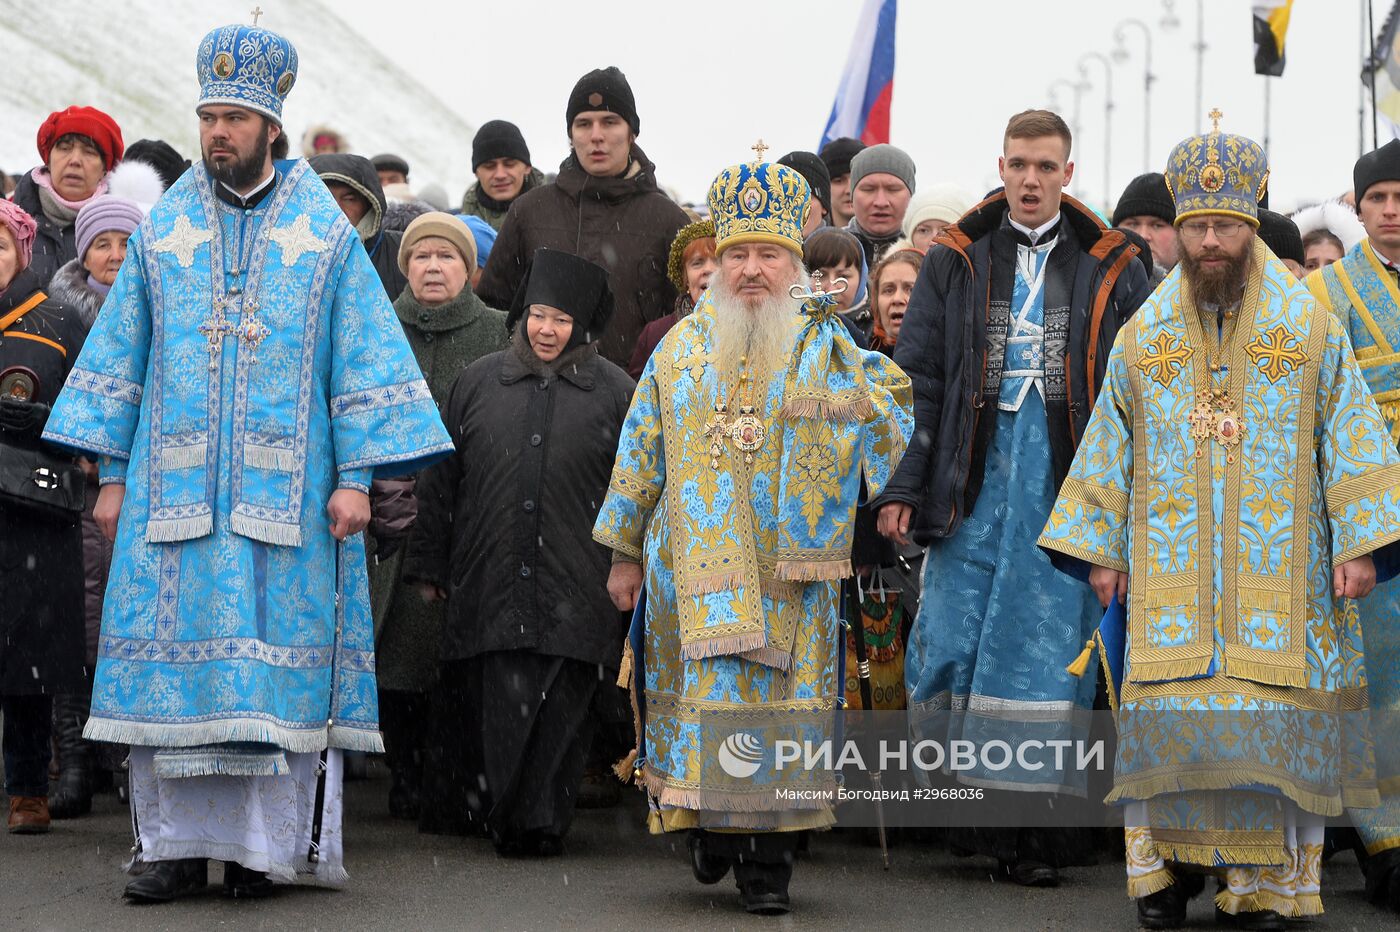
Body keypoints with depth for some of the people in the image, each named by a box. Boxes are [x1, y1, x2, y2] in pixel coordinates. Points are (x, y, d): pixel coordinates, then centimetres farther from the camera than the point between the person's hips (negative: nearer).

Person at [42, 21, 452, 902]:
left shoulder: (326, 235, 4)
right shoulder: (163, 233, 10)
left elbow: (366, 354, 2)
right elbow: (120, 350, 12)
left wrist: (358, 475, -6)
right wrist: (113, 472, 6)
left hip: (286, 489, -2)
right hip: (176, 485, 2)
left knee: (279, 650, -4)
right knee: (175, 649, -1)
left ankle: (266, 841, 2)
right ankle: (178, 840, 4)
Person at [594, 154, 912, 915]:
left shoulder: (827, 351, 3)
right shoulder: (682, 349, 8)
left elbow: (893, 434, 8)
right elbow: (642, 454, 12)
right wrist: (626, 554, 13)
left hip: (790, 572, -1)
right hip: (696, 568, 1)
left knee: (782, 705, -2)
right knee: (701, 701, 1)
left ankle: (768, 863, 5)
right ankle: (711, 823, 21)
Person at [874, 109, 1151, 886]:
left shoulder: (1111, 269, 8)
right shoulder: (955, 262, 10)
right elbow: (915, 377, 7)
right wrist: (901, 487, -1)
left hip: (1068, 479, -1)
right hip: (974, 477, 1)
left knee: (1052, 644, -3)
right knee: (953, 641, -5)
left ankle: (1040, 827, 2)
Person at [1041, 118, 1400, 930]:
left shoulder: (1310, 330, 4)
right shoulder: (1143, 339, 10)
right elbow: (1110, 447, 13)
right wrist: (1100, 547, 7)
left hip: (1278, 566, -1)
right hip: (1170, 568, 2)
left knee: (1271, 715, -5)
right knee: (1169, 711, -4)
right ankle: (1170, 862, 8)